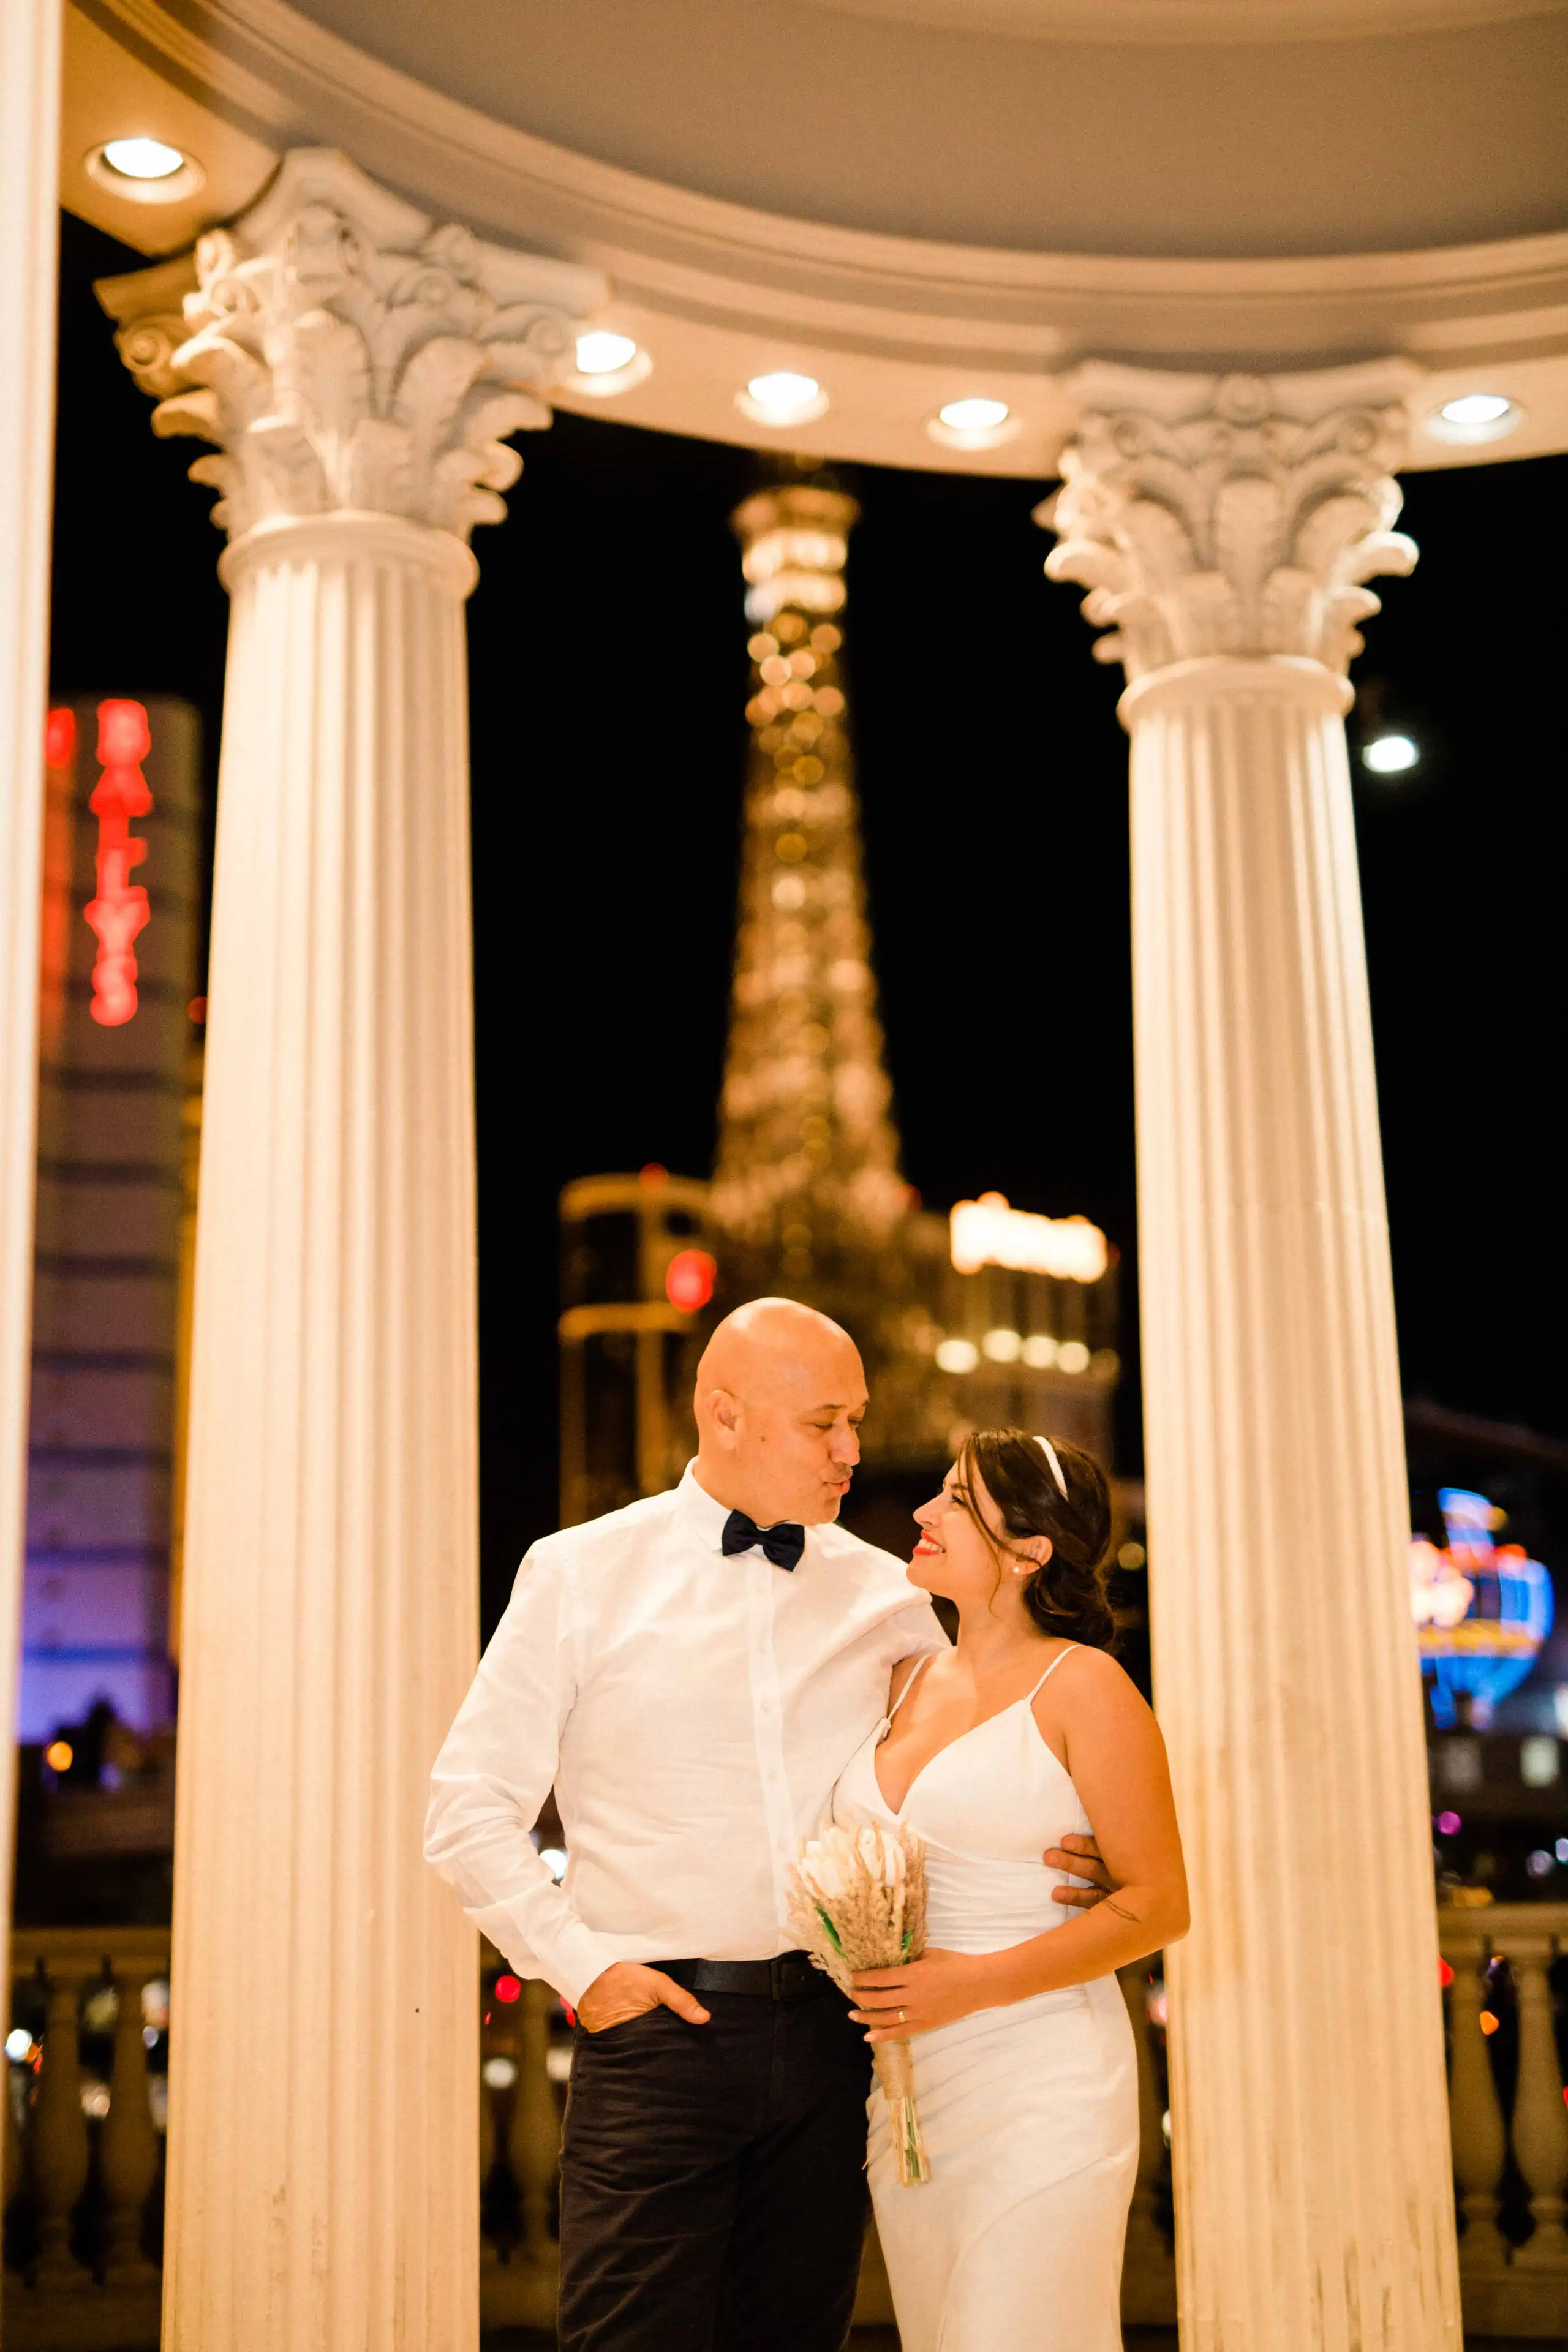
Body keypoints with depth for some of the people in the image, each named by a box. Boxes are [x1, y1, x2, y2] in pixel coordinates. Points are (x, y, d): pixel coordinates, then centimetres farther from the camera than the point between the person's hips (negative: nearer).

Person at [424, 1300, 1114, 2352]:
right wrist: (578, 1961, -7)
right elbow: (470, 1803, 1)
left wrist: (1057, 1861, -3)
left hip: (830, 2034, 3)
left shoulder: (884, 1592, 9)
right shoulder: (580, 1575, 1)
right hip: (658, 2026, -3)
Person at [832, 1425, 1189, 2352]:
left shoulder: (1080, 1684, -7)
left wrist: (974, 1982, -16)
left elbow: (1159, 1905, -9)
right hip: (908, 2089, 6)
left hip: (1038, 2087, -6)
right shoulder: (910, 1677, 12)